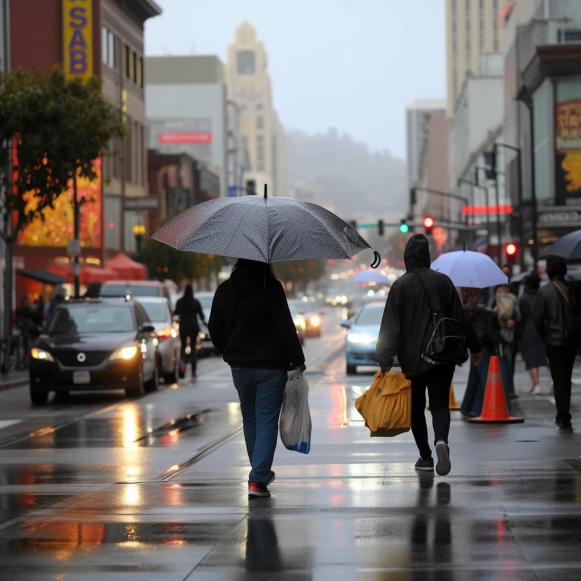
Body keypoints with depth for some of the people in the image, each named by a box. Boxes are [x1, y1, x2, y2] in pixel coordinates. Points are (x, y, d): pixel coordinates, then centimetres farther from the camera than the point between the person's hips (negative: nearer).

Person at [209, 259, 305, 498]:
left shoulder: (224, 290, 3)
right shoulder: (270, 287, -12)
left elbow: (214, 329, 10)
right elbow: (285, 326, -14)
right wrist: (297, 360, -5)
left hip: (240, 366, 5)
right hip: (270, 366, -5)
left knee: (249, 420, 19)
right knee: (267, 422, -2)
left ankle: (261, 473, 31)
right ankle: (257, 479, -11)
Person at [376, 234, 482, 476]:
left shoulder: (400, 285, -7)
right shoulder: (443, 281, 0)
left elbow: (391, 327, -10)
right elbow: (460, 318, 5)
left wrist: (385, 362, -10)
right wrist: (474, 347, 16)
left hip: (411, 358, -1)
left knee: (416, 408, 11)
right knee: (440, 404, 2)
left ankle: (425, 456, 12)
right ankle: (441, 439, -27)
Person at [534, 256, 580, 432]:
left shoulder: (544, 292, -8)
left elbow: (538, 319, -8)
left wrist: (545, 338, 5)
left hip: (554, 341, -3)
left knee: (559, 380, 0)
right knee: (566, 379, 17)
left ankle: (564, 419, -8)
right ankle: (563, 416, 25)